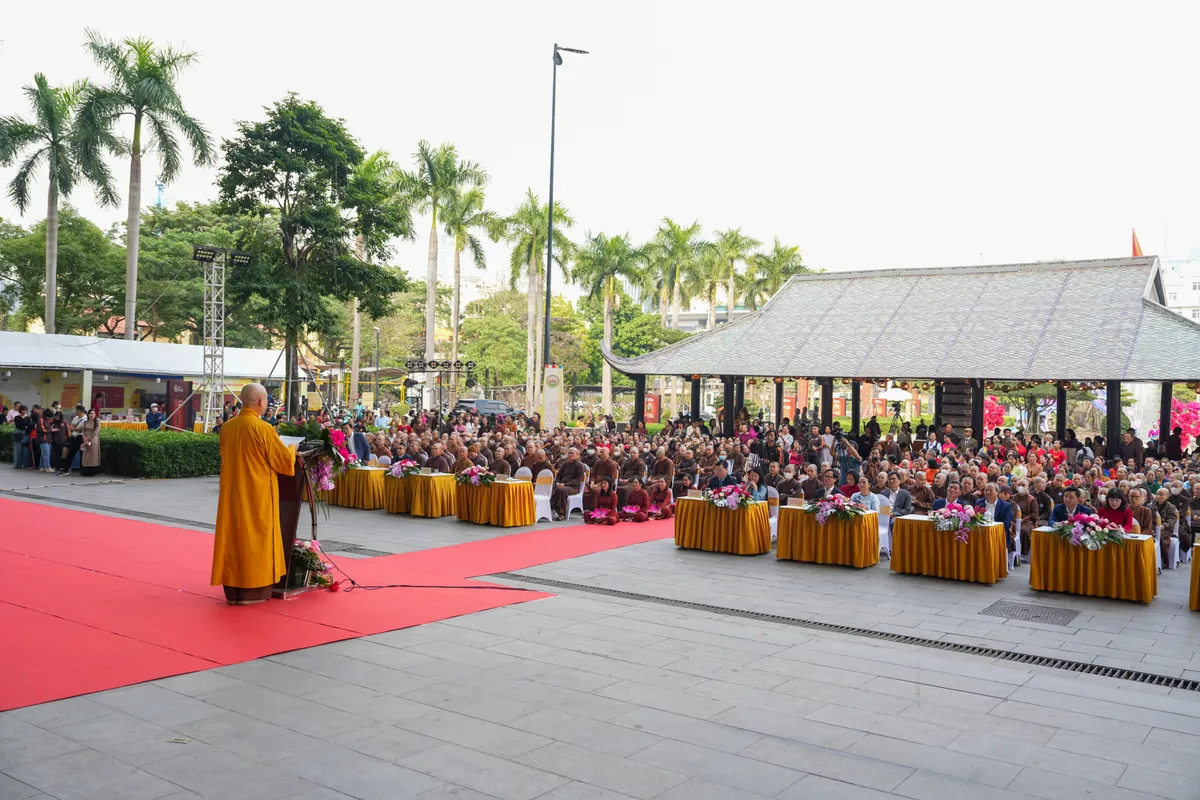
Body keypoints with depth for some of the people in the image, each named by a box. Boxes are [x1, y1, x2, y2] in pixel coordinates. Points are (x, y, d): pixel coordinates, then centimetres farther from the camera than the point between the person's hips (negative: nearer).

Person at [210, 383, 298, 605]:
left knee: (233, 538, 11)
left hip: (232, 495, 6)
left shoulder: (227, 427, 3)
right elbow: (285, 460, -11)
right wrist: (291, 450, 11)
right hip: (257, 496, -6)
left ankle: (233, 590, 16)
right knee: (255, 539, 3)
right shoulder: (263, 428, -16)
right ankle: (253, 591, 8)